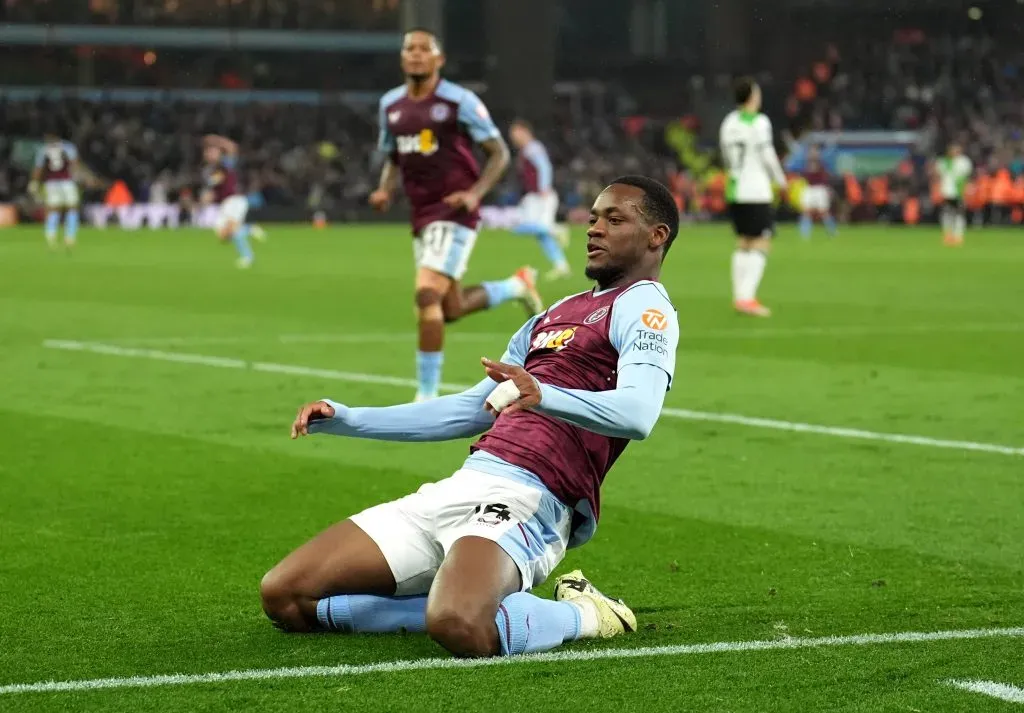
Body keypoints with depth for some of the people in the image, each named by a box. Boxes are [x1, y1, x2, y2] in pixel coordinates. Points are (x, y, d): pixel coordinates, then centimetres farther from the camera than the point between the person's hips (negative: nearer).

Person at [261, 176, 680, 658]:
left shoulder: (644, 306, 0)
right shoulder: (550, 318, 27)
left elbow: (637, 415, -20)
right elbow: (469, 411, 34)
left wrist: (544, 396, -38)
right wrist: (346, 420, 26)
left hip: (527, 497, -9)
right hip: (460, 486, 9)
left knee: (459, 628, -40)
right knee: (284, 596, 1)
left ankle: (583, 615, -8)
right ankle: (467, 603, 6)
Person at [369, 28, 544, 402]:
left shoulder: (459, 101, -9)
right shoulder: (390, 105, 9)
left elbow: (499, 153, -5)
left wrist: (476, 193, -20)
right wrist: (385, 189, 1)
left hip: (454, 214, -7)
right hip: (422, 215, 7)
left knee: (427, 295, -19)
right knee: (451, 309, 13)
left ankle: (427, 395, -10)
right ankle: (517, 285, 41)